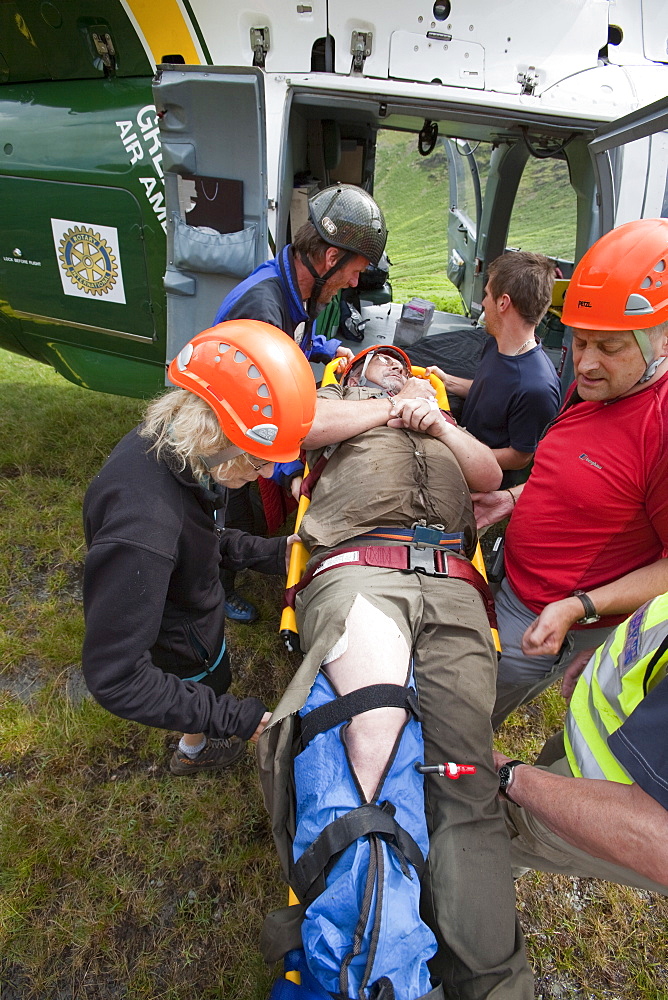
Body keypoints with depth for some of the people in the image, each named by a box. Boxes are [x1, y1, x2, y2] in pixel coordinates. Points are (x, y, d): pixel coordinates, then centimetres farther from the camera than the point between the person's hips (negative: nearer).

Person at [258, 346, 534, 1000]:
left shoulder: (440, 422, 43)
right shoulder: (339, 402, 35)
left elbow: (490, 476, 28)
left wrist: (439, 424, 15)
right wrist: (390, 406, 18)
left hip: (453, 586, 3)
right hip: (357, 569, -3)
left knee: (465, 778, -12)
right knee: (373, 735, -30)